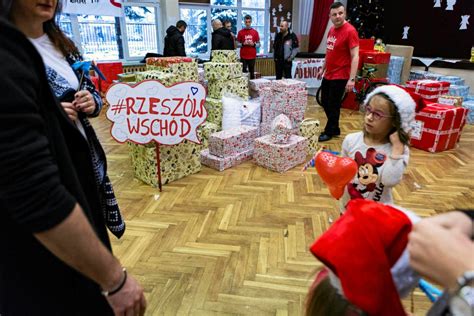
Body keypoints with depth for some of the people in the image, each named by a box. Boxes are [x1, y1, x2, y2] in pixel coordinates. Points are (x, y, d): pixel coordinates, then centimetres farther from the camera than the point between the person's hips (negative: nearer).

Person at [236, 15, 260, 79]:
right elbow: (237, 44, 5)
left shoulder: (255, 32, 7)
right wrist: (243, 44, -13)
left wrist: (253, 44, -10)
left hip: (252, 56, 1)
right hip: (243, 56, -1)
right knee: (244, 72, -3)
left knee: (252, 72, 3)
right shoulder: (240, 32, 4)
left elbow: (259, 44, 9)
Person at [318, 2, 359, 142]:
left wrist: (352, 79, -26)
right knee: (325, 102, 16)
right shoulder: (331, 30, 8)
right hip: (328, 75, 8)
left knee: (333, 105, 3)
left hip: (340, 76, -8)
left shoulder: (350, 31, -16)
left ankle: (329, 132, 21)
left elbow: (355, 56, -20)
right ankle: (335, 128, 33)